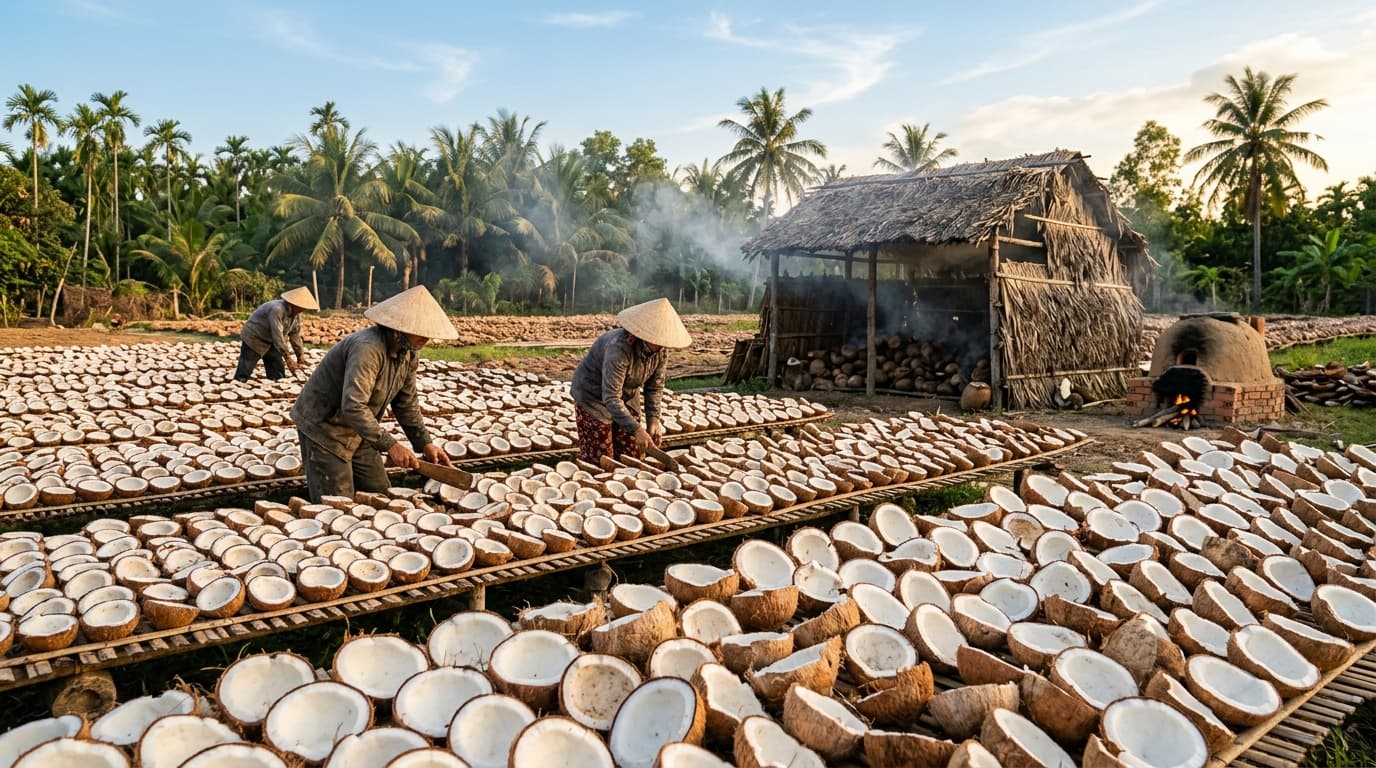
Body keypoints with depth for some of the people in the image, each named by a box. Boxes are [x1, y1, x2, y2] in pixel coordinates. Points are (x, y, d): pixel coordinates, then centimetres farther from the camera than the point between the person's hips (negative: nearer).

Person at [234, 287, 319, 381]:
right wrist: (287, 358, -33)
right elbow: (277, 335, -34)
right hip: (253, 338, -8)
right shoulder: (277, 310, -32)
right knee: (243, 374, -11)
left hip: (270, 343, 8)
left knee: (278, 374, 1)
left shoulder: (296, 314, -6)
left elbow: (295, 335, 2)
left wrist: (300, 355, 0)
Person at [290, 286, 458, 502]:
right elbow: (353, 406, -39)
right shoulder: (368, 348, -31)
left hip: (357, 433, 9)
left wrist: (424, 443, -3)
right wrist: (390, 445, -39)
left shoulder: (409, 353, -3)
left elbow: (407, 403, 7)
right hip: (323, 428, -9)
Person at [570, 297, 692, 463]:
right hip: (593, 396, -6)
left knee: (630, 458, 5)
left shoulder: (661, 351, -15)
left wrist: (653, 420, -16)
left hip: (627, 398, 6)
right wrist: (636, 429, -42)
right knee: (598, 462, -5)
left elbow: (655, 387, -2)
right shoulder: (620, 347, -35)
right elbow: (611, 397, -36)